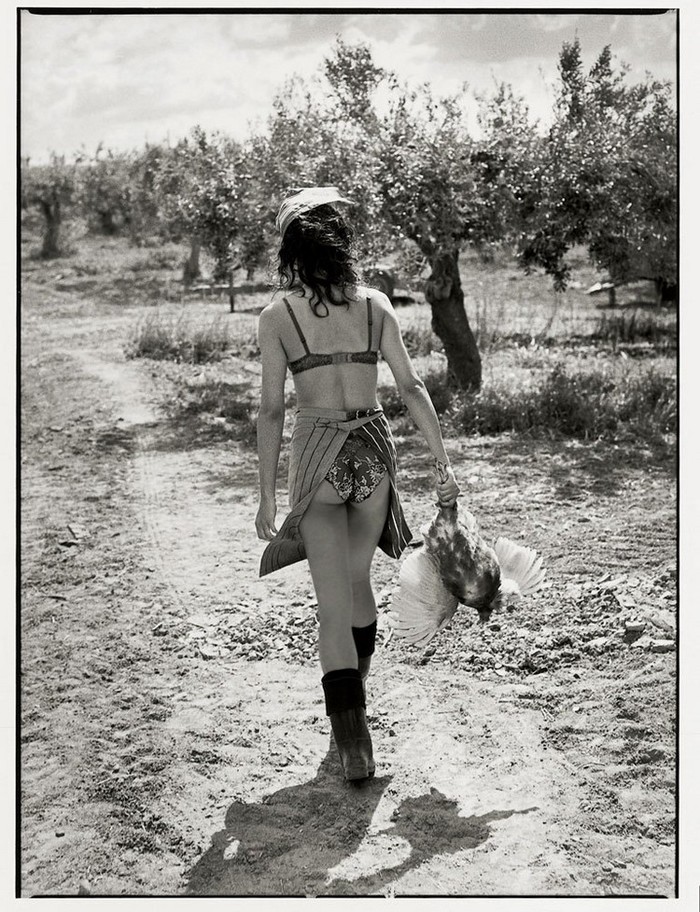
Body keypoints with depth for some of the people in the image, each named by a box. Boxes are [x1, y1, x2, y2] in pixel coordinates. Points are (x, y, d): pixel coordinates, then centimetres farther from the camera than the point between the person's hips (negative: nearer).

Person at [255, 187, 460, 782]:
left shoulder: (277, 316, -3)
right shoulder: (375, 305, 2)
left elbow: (272, 410, -4)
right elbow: (411, 387, -2)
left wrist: (268, 495, 1)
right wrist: (443, 463, 2)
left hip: (318, 455, -3)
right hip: (374, 448, 3)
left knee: (333, 605, 0)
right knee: (358, 582, 22)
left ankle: (354, 738, -8)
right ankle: (353, 700, 38)